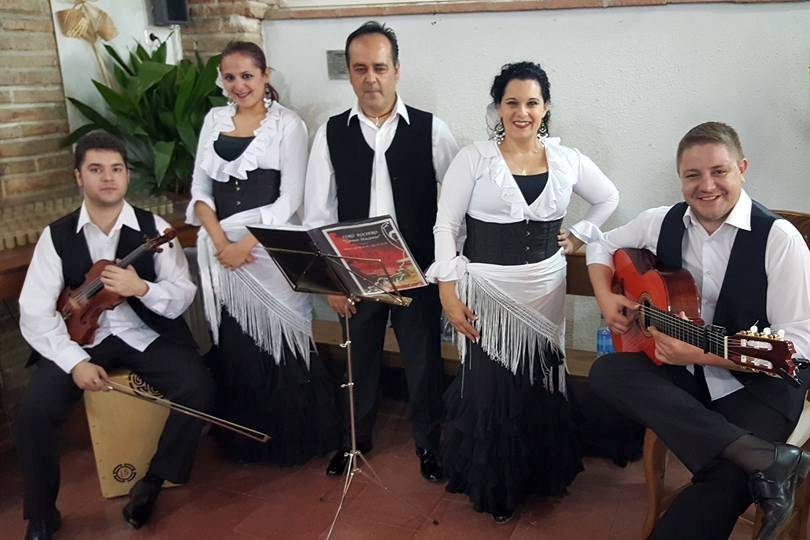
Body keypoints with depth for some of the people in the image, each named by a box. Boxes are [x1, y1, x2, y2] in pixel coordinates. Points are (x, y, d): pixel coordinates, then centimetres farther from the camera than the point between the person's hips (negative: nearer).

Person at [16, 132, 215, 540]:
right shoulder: (57, 236, -2)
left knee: (198, 389, -24)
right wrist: (75, 361, -21)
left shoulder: (155, 229, -3)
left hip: (146, 335, 0)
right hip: (83, 337, 1)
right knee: (33, 411, -21)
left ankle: (153, 481, 2)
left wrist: (141, 287, -26)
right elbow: (34, 313, -7)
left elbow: (182, 298, -5)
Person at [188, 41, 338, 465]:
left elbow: (290, 199, -9)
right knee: (233, 348, 11)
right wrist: (220, 242, -8)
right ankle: (242, 441, 29)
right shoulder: (214, 119, 10)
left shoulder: (287, 124, -4)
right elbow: (200, 189, 6)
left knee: (278, 345, 2)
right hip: (221, 248, 5)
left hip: (270, 250, -4)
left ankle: (291, 441, 20)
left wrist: (246, 244, -15)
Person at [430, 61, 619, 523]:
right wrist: (449, 293, -13)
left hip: (545, 290, 3)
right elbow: (446, 226, -8)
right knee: (490, 389, 6)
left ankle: (542, 474, 37)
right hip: (486, 290, -3)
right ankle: (493, 486, 28)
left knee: (542, 385, 14)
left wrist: (580, 236, 7)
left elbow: (609, 197, 19)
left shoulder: (566, 159, 2)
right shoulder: (474, 158, -7)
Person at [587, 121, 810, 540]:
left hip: (760, 383, -5)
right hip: (682, 373, 5)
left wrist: (702, 355, -28)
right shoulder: (662, 222, -1)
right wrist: (606, 299, -3)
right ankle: (761, 458, -30)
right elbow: (603, 246, 18)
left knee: (722, 483, -31)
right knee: (606, 372, -25)